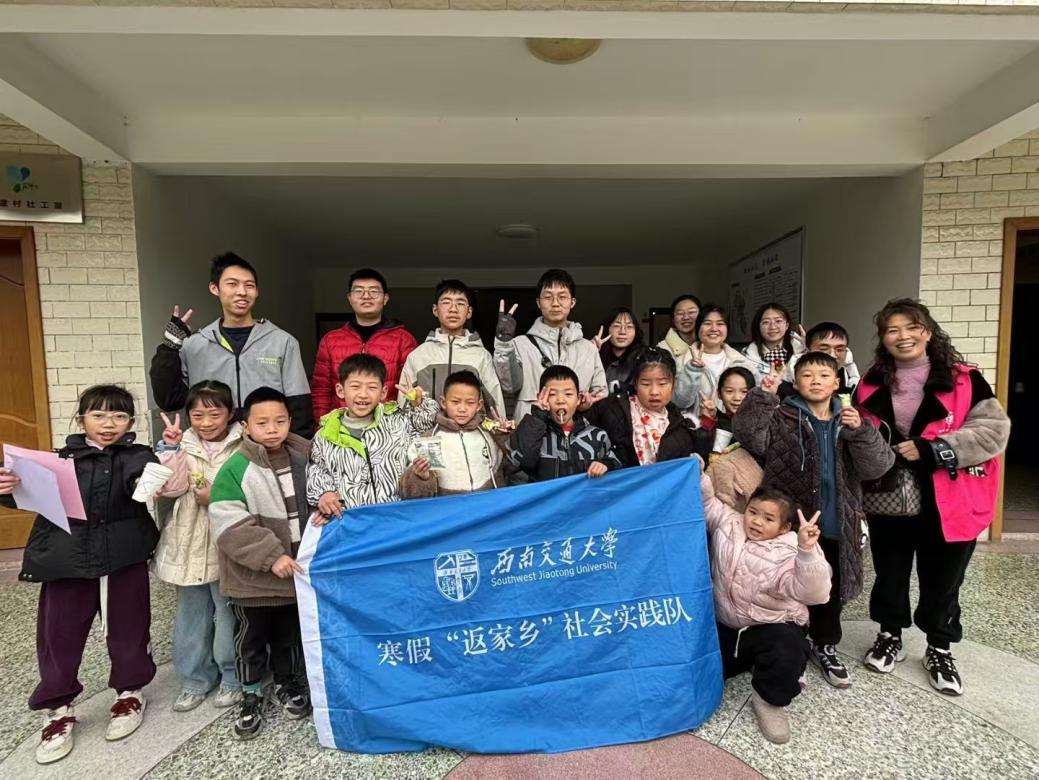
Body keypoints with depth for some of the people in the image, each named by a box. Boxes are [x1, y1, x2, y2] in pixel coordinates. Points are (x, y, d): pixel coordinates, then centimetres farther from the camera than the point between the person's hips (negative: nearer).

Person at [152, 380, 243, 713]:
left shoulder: (241, 448, -9)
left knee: (228, 615, 10)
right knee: (191, 616, 18)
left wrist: (218, 498, -21)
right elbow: (168, 487, -11)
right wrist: (170, 448, -18)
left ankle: (233, 678, 29)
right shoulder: (183, 445, 1)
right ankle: (195, 679, 36)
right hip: (189, 546, 4)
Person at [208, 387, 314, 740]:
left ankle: (287, 683, 41)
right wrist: (271, 555, -24)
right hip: (253, 575, -4)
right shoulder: (236, 468, -17)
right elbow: (228, 525, -21)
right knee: (251, 637, 14)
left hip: (297, 571, 4)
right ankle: (251, 695, 35)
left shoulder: (303, 458, -2)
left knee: (290, 634, 20)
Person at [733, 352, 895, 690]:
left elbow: (876, 466, -4)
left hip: (835, 526, 4)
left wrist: (861, 432, -20)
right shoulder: (781, 418, -5)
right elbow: (749, 436, -23)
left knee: (830, 592, 19)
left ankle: (825, 646, 41)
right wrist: (763, 397, -31)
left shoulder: (849, 421, 6)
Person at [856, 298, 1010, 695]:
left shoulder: (964, 379, -7)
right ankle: (890, 636, 38)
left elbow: (994, 430, -12)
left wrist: (932, 449, -20)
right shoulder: (871, 385, 4)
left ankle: (939, 650, 35)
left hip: (946, 505, -2)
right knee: (889, 575, 16)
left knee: (941, 581, 13)